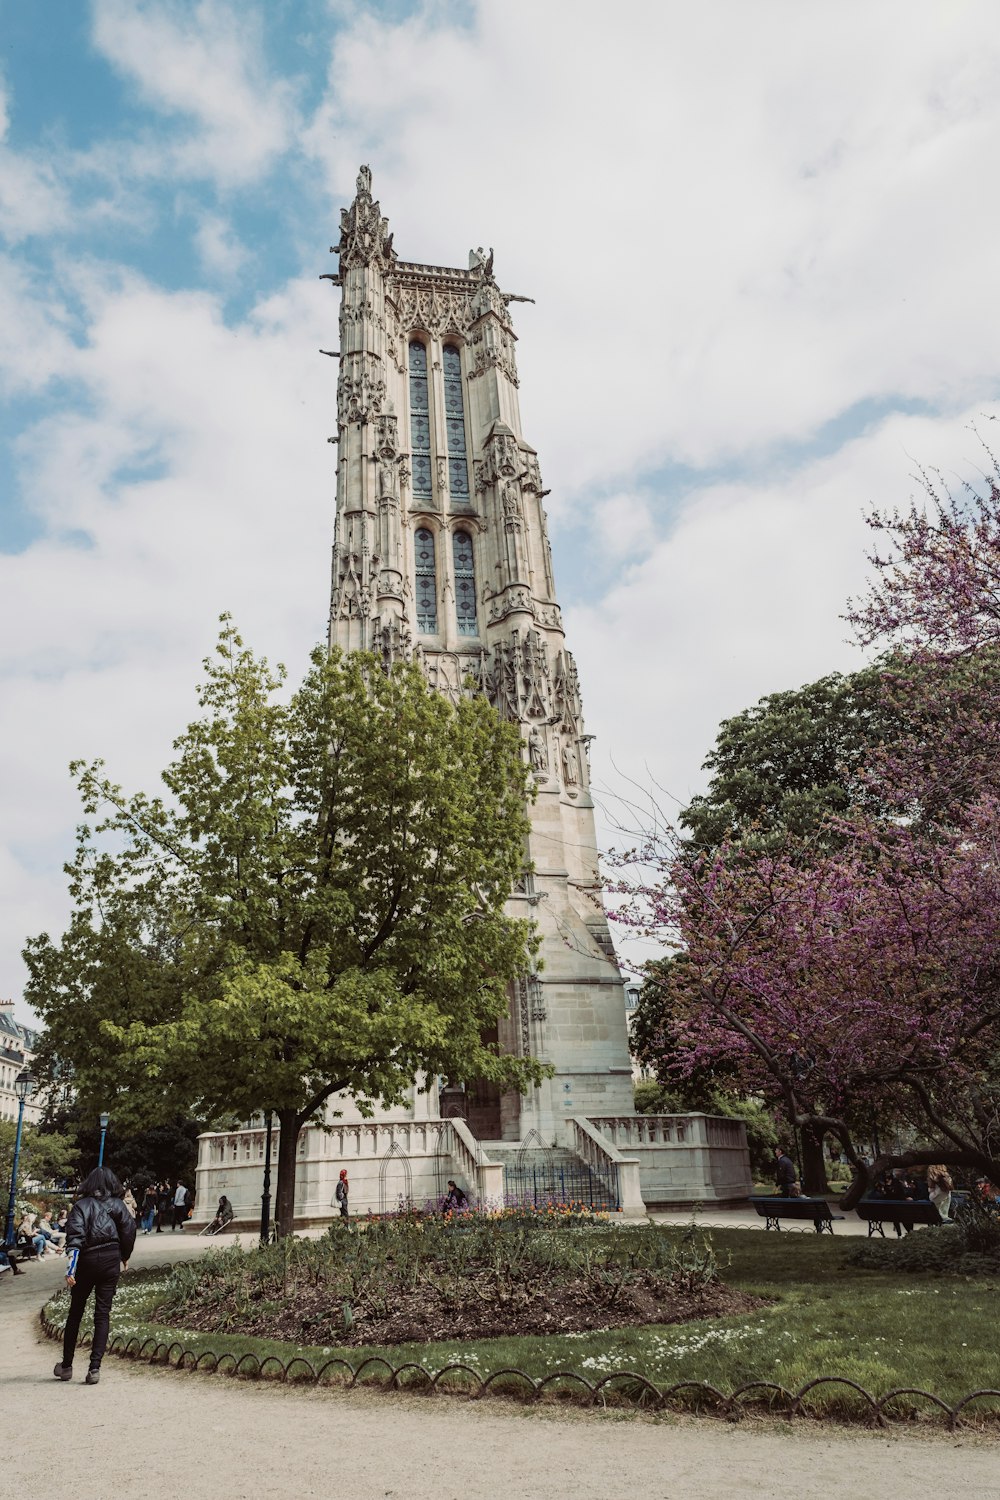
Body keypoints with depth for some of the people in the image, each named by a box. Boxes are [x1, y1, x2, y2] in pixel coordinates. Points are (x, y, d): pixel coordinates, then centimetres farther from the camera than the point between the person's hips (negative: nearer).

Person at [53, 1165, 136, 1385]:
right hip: (111, 1261, 1)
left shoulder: (81, 1205, -3)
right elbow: (129, 1231, 3)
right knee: (103, 1314, 6)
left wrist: (70, 1270, -16)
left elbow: (74, 1238, -14)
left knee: (75, 1313, 15)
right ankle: (95, 1368, 1)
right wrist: (125, 1258, 18)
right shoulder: (117, 1205, 2)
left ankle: (66, 1365, 24)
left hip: (87, 1260, -1)